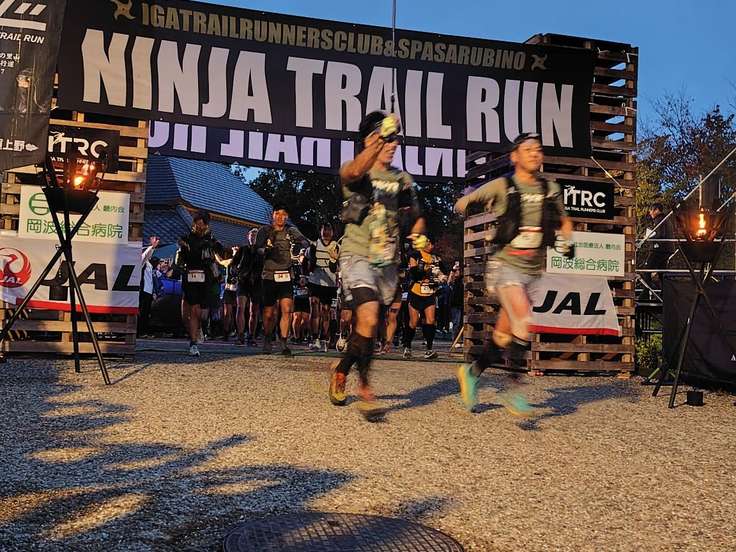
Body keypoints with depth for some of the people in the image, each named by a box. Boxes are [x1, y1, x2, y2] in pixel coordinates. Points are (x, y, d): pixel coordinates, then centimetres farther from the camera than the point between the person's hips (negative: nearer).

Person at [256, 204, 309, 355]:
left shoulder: (291, 231, 7)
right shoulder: (265, 230, 4)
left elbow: (305, 241, -6)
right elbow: (257, 248, -9)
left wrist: (299, 245, -29)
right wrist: (266, 250, -30)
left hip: (286, 276, 1)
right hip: (269, 276, -1)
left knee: (287, 310, -13)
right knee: (269, 313, 5)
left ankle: (283, 341, -7)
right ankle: (268, 340, 28)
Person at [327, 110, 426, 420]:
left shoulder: (402, 180, 13)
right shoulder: (353, 171, -2)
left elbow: (415, 217, 23)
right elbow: (355, 171, -29)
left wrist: (417, 236, 0)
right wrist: (380, 139, -44)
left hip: (388, 261, 5)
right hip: (358, 256, -5)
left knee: (366, 324, 12)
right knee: (368, 319, -22)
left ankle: (342, 369, 36)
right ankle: (364, 387, -8)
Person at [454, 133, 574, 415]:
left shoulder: (551, 189, 8)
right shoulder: (502, 186, -4)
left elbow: (563, 220, 25)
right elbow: (461, 204, 5)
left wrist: (567, 240, 9)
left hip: (533, 270, 5)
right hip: (506, 265, -5)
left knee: (505, 334, 9)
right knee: (524, 322, -24)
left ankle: (472, 372, 32)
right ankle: (514, 391, -14)